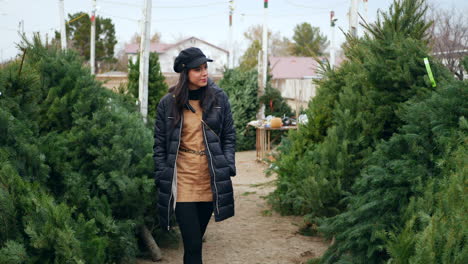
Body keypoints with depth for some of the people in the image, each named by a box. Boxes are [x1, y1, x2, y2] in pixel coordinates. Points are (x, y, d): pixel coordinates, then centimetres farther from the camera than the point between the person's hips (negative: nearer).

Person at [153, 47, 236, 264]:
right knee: (193, 244, -7)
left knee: (196, 239, 12)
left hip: (211, 181, 2)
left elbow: (229, 135, 9)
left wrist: (228, 165, -1)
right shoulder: (168, 103, 0)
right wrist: (161, 176, -1)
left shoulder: (219, 98, 3)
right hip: (182, 180, -2)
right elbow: (159, 144, 4)